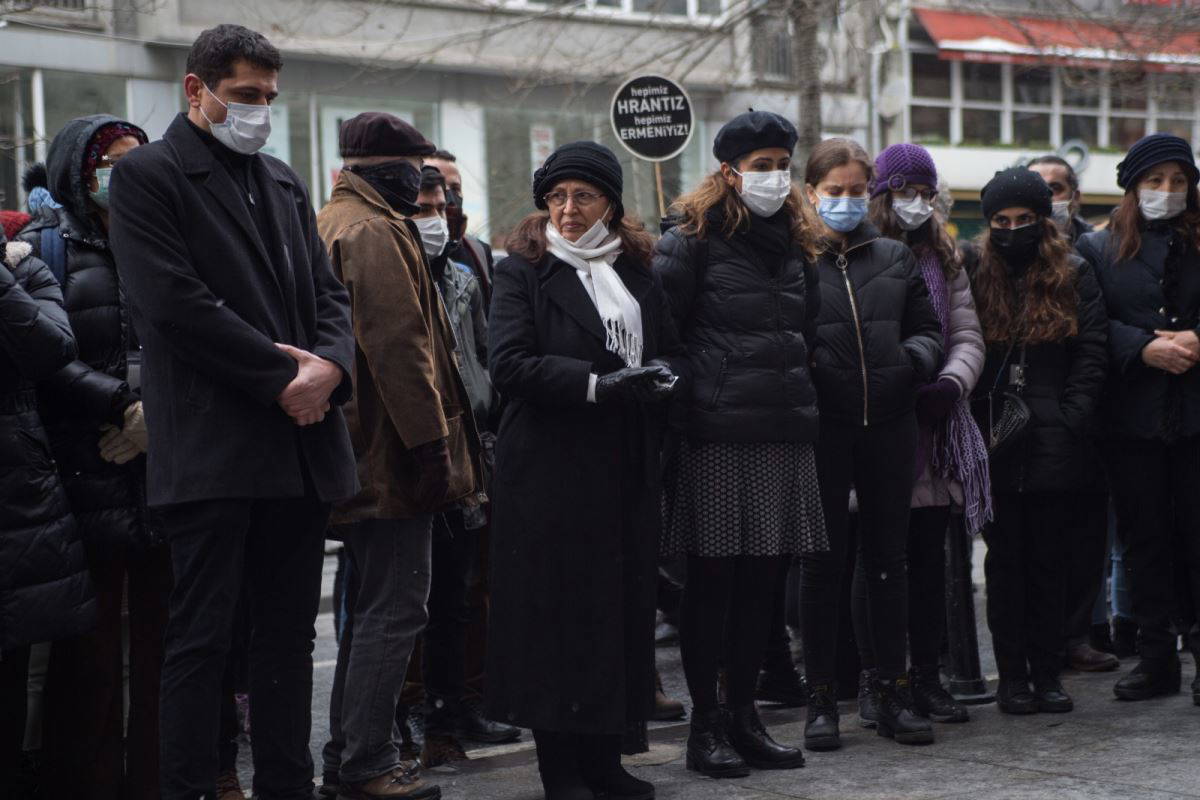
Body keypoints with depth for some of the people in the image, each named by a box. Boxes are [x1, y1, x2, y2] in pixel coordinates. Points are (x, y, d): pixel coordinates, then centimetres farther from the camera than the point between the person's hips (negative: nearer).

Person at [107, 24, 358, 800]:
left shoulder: (284, 181, 19)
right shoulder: (147, 175, -2)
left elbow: (329, 292, 15)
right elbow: (176, 302, -13)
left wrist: (330, 365, -7)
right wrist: (282, 378, -13)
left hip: (302, 442, 7)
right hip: (213, 446, -7)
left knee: (290, 634, 10)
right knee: (201, 635, -4)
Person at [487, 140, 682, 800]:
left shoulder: (636, 271, 16)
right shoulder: (524, 271, 0)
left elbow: (670, 349, 19)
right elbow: (509, 363, -12)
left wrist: (660, 375, -6)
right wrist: (600, 385, -19)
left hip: (627, 470, 5)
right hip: (551, 467, -5)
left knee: (624, 603, 6)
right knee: (558, 607, -3)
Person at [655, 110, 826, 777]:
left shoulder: (795, 245, 17)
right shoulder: (693, 242, -4)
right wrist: (680, 398, -9)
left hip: (786, 434, 6)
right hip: (718, 435, -6)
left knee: (764, 579, 8)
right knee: (712, 579, -1)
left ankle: (745, 714, 19)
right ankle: (705, 723, 9)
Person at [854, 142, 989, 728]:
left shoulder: (945, 261, 15)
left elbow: (968, 336, 9)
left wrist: (953, 382, -11)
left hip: (935, 426, 5)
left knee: (930, 554, 8)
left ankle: (926, 675, 16)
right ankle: (873, 679, 9)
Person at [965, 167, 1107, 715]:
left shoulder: (1074, 278, 6)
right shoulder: (973, 273, 5)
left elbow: (1091, 360, 3)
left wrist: (1069, 422, -8)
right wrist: (977, 426, -7)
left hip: (1055, 445, 0)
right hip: (995, 444, 0)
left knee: (1050, 559, 5)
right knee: (1006, 560, 4)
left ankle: (1048, 673, 13)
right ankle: (1011, 675, 9)